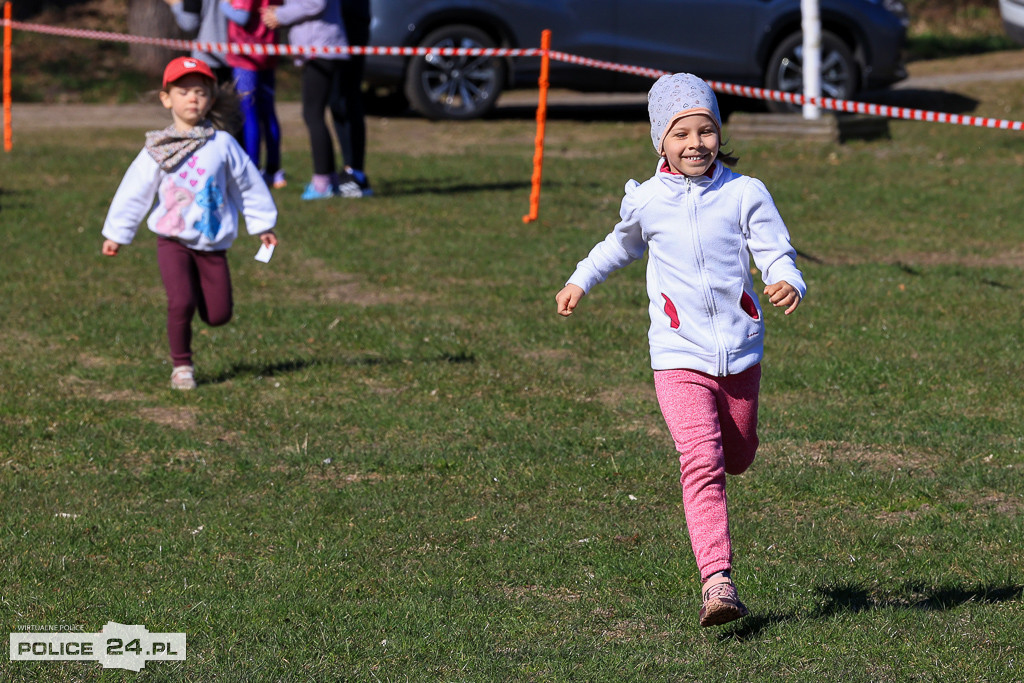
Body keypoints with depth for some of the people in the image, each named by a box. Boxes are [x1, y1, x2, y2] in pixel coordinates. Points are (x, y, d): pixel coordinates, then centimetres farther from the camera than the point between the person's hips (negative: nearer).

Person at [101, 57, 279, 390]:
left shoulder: (222, 144, -1)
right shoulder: (157, 150, -4)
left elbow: (249, 185, 10)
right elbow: (133, 192, 2)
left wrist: (263, 225, 16)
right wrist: (116, 234, 5)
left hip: (213, 242, 2)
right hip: (173, 240, -2)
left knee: (218, 314, 0)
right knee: (181, 303, -19)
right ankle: (182, 366, 1)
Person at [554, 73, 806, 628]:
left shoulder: (744, 194, -3)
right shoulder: (646, 201, 2)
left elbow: (776, 254, -7)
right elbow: (623, 244, 24)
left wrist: (788, 284, -29)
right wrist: (581, 280, 29)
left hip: (739, 352, 1)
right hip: (679, 357, -1)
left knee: (736, 458, 19)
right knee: (701, 463, -17)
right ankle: (717, 580, -23)